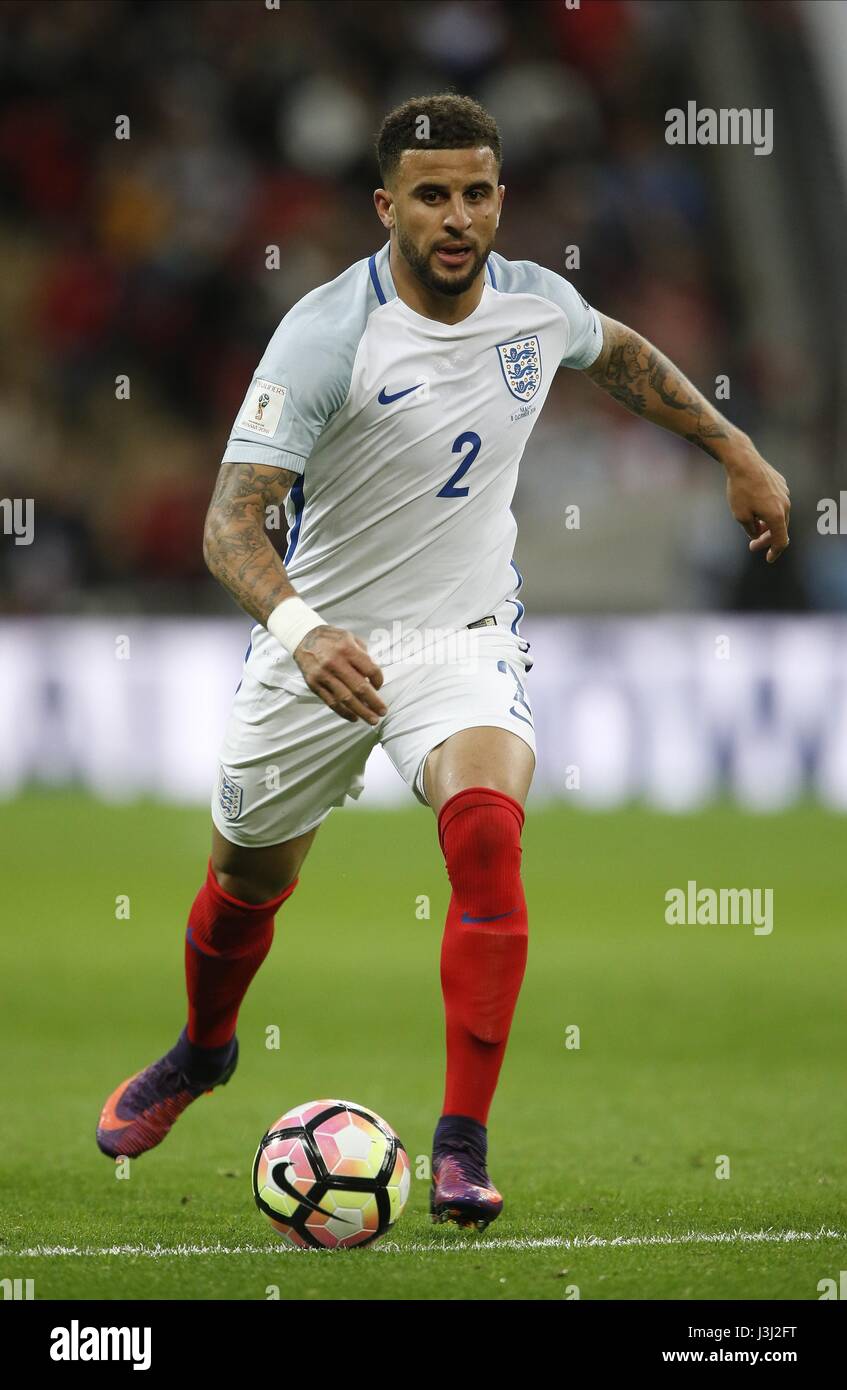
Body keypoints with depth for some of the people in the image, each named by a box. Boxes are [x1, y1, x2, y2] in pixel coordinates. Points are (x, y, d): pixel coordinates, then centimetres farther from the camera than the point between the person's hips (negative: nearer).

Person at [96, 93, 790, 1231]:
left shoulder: (535, 303, -7)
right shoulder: (324, 335, -23)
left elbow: (620, 354, 20)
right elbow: (233, 518, -29)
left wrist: (736, 452, 21)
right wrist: (301, 630, -47)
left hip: (467, 635, 1)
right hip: (322, 643, -1)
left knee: (488, 831, -27)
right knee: (247, 882, 15)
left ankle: (463, 1146, -23)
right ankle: (202, 1052, 50)